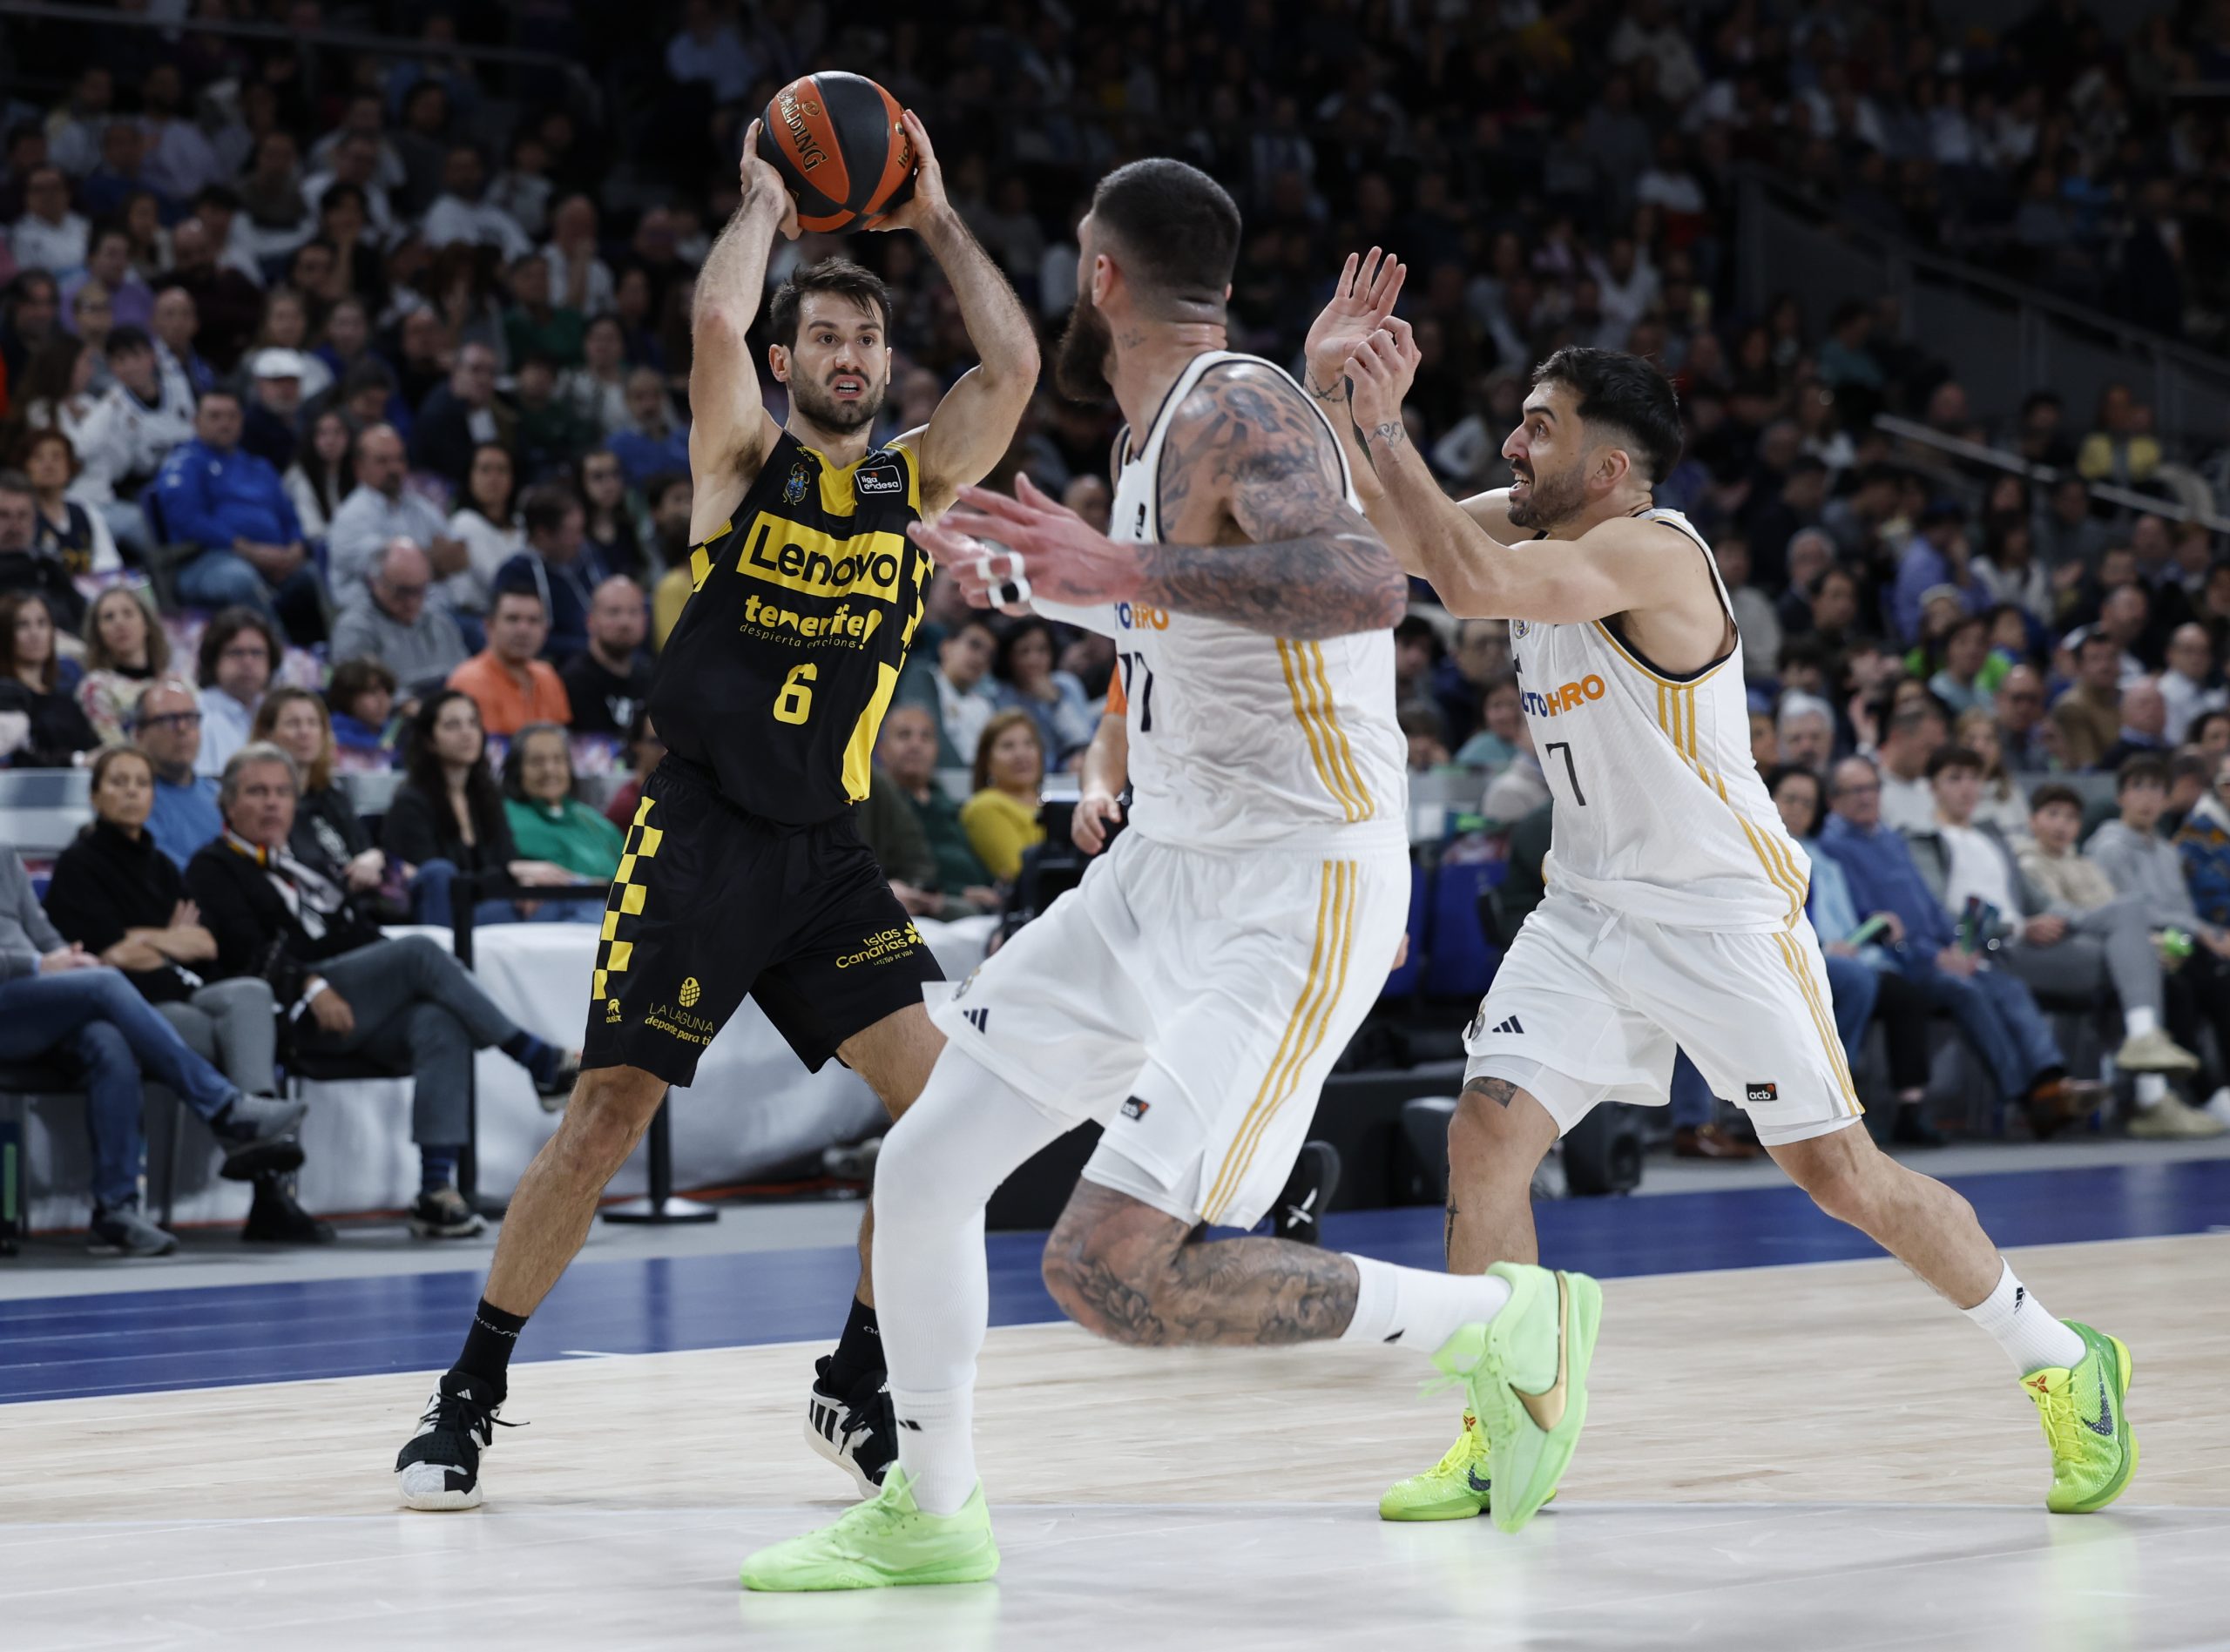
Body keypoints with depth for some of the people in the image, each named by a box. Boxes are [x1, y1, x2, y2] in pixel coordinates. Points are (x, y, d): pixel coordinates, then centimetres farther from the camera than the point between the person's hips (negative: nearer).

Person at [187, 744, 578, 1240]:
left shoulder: (308, 864, 32)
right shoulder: (214, 867, 11)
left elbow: (364, 935, 26)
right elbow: (244, 949, -5)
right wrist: (308, 987, -20)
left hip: (365, 1015, 6)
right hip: (295, 1013, -6)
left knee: (442, 1024, -27)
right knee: (422, 951, -25)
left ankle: (436, 1189, -36)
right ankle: (541, 1063, -21)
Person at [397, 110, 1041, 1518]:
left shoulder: (920, 485, 8)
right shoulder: (744, 463, 0)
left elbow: (1012, 368, -7)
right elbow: (716, 321, -19)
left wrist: (938, 222, 0)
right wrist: (766, 200, -4)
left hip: (827, 849, 4)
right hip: (699, 841, -4)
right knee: (610, 1114, -7)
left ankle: (857, 1386, 9)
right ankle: (470, 1399, 5)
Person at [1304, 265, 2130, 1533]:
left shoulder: (1649, 552, -23)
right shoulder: (1535, 529, 3)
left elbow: (1473, 583, -37)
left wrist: (1385, 425, -31)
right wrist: (1332, 388, -13)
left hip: (1724, 915, -7)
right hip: (1591, 909, 7)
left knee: (1840, 1172, -1)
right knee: (1486, 1133, -9)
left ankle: (2066, 1367, 17)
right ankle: (1507, 1438, 0)